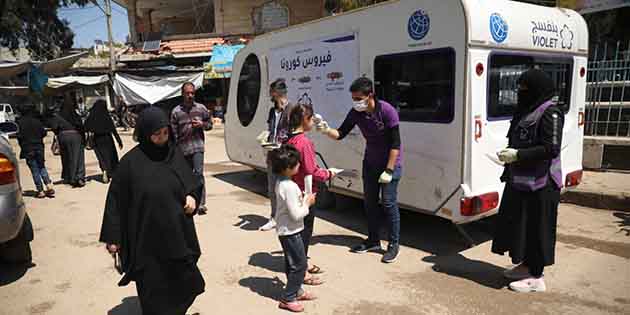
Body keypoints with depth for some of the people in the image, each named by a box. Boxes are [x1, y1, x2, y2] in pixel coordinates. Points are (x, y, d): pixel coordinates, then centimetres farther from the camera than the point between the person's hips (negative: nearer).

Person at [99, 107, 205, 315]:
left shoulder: (175, 154, 0)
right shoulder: (131, 162, -10)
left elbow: (191, 181, 11)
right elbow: (116, 200, -5)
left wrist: (191, 196, -11)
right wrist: (112, 237, -4)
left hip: (177, 233, 4)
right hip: (147, 238, -3)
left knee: (182, 282, 13)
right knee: (153, 288, 9)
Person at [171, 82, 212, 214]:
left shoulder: (201, 108, 3)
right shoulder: (176, 112, 0)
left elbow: (210, 124, 13)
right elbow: (173, 132, 1)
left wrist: (202, 124, -8)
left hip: (197, 145, -1)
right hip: (183, 148, 1)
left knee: (198, 173, -13)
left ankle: (201, 204, -13)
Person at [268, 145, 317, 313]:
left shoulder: (281, 182, 3)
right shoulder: (290, 187, -27)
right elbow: (296, 214, -25)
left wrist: (303, 199, 4)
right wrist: (307, 203, -12)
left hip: (285, 230, 10)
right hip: (291, 231, -10)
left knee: (291, 263, 21)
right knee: (300, 264, 2)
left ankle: (296, 291, 36)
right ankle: (288, 298, 10)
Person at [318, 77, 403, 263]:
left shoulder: (387, 111, -22)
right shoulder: (355, 113, -8)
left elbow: (395, 143, -21)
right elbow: (341, 134, -4)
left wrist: (389, 170, -22)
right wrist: (327, 130, -25)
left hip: (390, 163, -6)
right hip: (370, 163, 6)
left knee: (389, 203, -4)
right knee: (369, 202, 11)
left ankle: (394, 244, 11)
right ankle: (373, 240, 26)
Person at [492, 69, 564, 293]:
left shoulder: (550, 113, -14)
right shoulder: (527, 111, 13)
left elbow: (551, 149, -21)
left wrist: (517, 155, -20)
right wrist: (510, 154, 6)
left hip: (539, 183, -9)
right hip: (520, 181, 9)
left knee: (535, 227, 1)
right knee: (517, 223, 17)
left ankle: (536, 278, 14)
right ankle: (526, 265, 34)